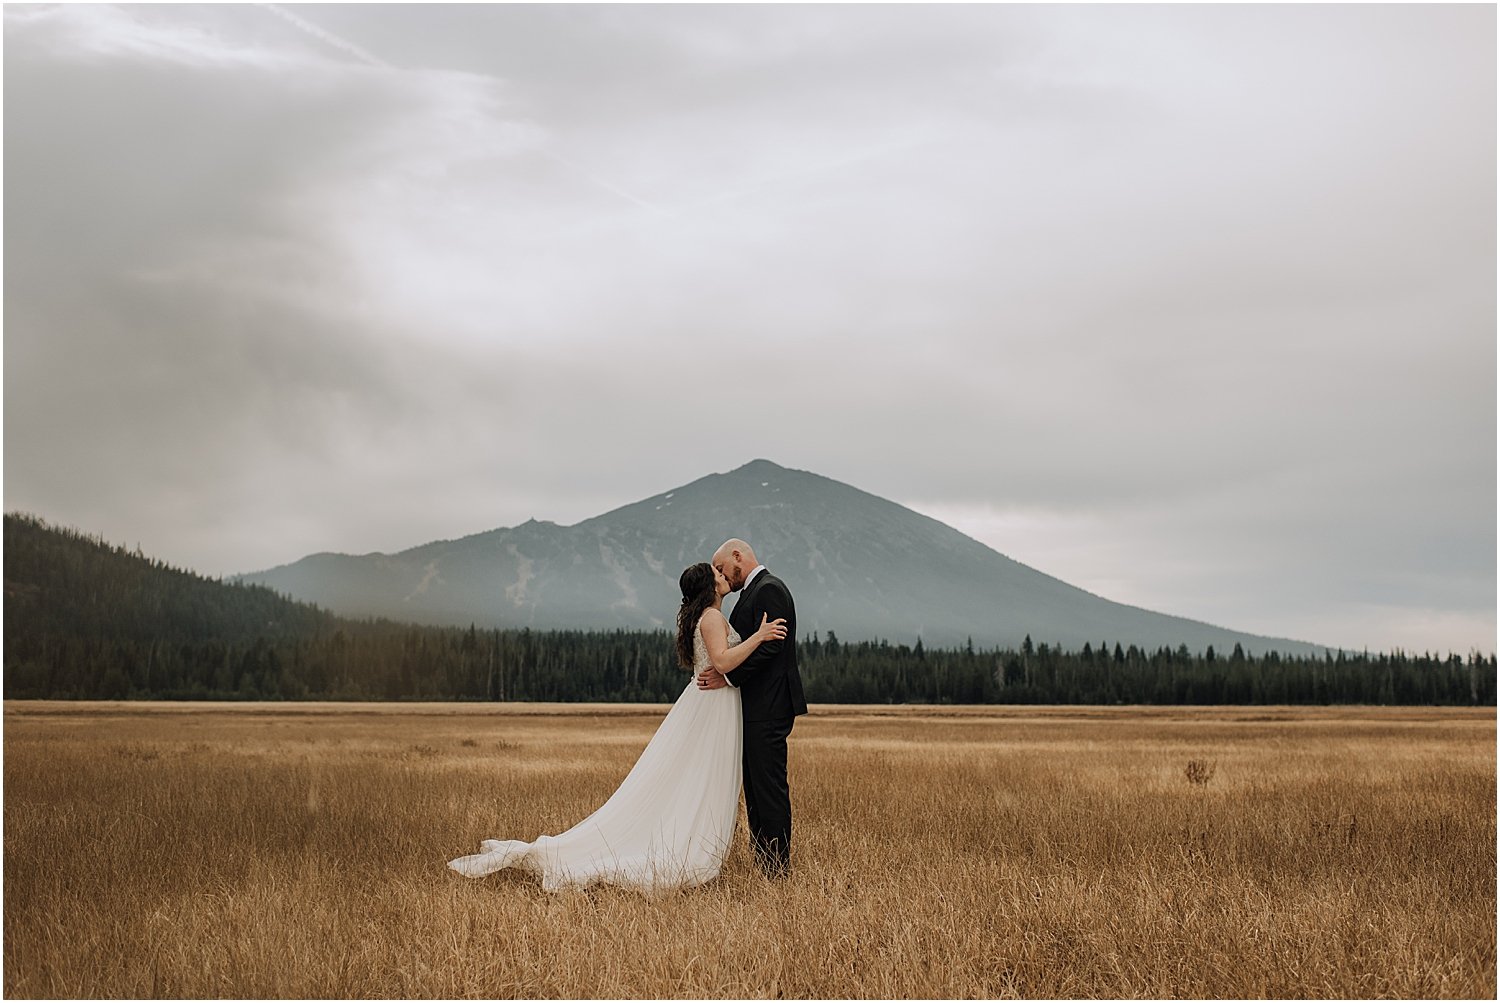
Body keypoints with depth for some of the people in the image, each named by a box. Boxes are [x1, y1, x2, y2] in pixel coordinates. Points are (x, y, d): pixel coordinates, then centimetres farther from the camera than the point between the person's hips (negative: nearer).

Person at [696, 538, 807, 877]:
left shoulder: (769, 589, -11)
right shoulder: (753, 592, 20)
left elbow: (770, 646, -20)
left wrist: (728, 677, -17)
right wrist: (721, 670, 5)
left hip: (769, 708, -10)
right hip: (757, 708, 10)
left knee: (769, 787, -7)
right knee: (754, 787, 12)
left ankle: (776, 871, -4)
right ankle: (762, 865, 16)